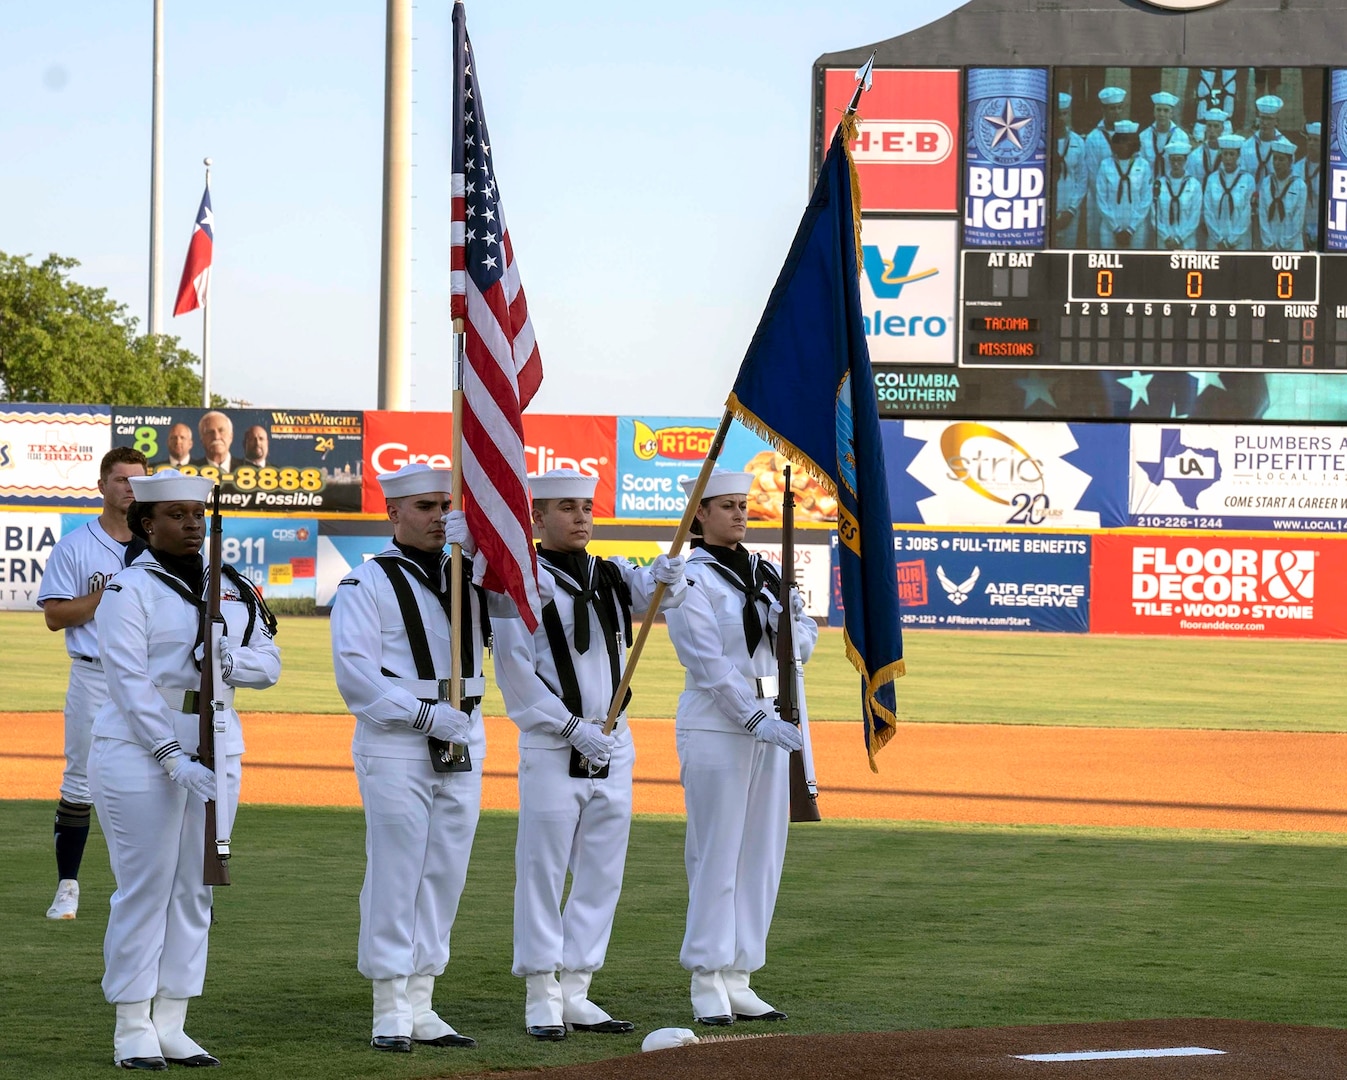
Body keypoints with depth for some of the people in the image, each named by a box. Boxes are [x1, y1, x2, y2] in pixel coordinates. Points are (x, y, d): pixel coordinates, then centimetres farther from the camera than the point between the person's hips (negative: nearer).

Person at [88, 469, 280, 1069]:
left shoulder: (234, 590, 14)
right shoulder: (129, 590, -6)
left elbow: (269, 663, 11)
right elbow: (129, 681, -14)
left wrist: (231, 661, -12)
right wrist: (174, 757, -22)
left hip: (218, 751, 6)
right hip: (140, 753, -6)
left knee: (196, 888, 5)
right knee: (145, 887, -6)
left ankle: (171, 1026, 10)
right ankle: (132, 1031, -1)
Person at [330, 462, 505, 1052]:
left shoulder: (468, 573, 16)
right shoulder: (366, 584, -2)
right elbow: (355, 671, -11)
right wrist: (425, 713, -18)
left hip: (462, 745, 6)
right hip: (396, 745, -6)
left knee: (445, 874, 7)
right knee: (395, 874, -6)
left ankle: (420, 1005, 14)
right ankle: (391, 1011, -1)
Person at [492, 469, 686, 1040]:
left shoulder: (613, 575, 12)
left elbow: (657, 596, -6)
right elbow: (514, 669, -10)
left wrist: (668, 575, -30)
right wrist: (573, 728, -13)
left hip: (613, 745, 6)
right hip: (553, 750, -6)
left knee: (602, 873, 8)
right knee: (543, 870, -3)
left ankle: (575, 992, 15)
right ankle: (542, 998, 2)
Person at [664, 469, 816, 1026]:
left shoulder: (765, 574, 15)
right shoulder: (689, 580, -7)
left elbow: (804, 646, 15)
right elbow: (709, 664, -15)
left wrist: (792, 619, -8)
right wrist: (756, 721, -21)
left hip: (771, 721, 7)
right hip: (716, 725, -7)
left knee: (763, 853, 6)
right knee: (716, 854, -6)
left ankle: (738, 978, 11)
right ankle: (707, 984, -2)